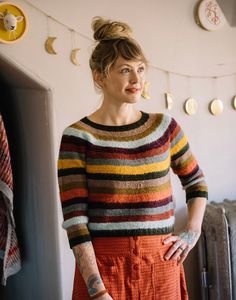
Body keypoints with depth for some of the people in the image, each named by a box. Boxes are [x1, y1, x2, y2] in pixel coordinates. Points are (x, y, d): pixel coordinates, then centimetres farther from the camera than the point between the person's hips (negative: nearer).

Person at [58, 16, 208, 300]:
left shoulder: (164, 126, 3)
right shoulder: (78, 136, -8)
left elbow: (196, 182, 16)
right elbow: (74, 217, -11)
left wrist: (192, 231, 3)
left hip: (160, 262, 4)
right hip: (103, 264, -3)